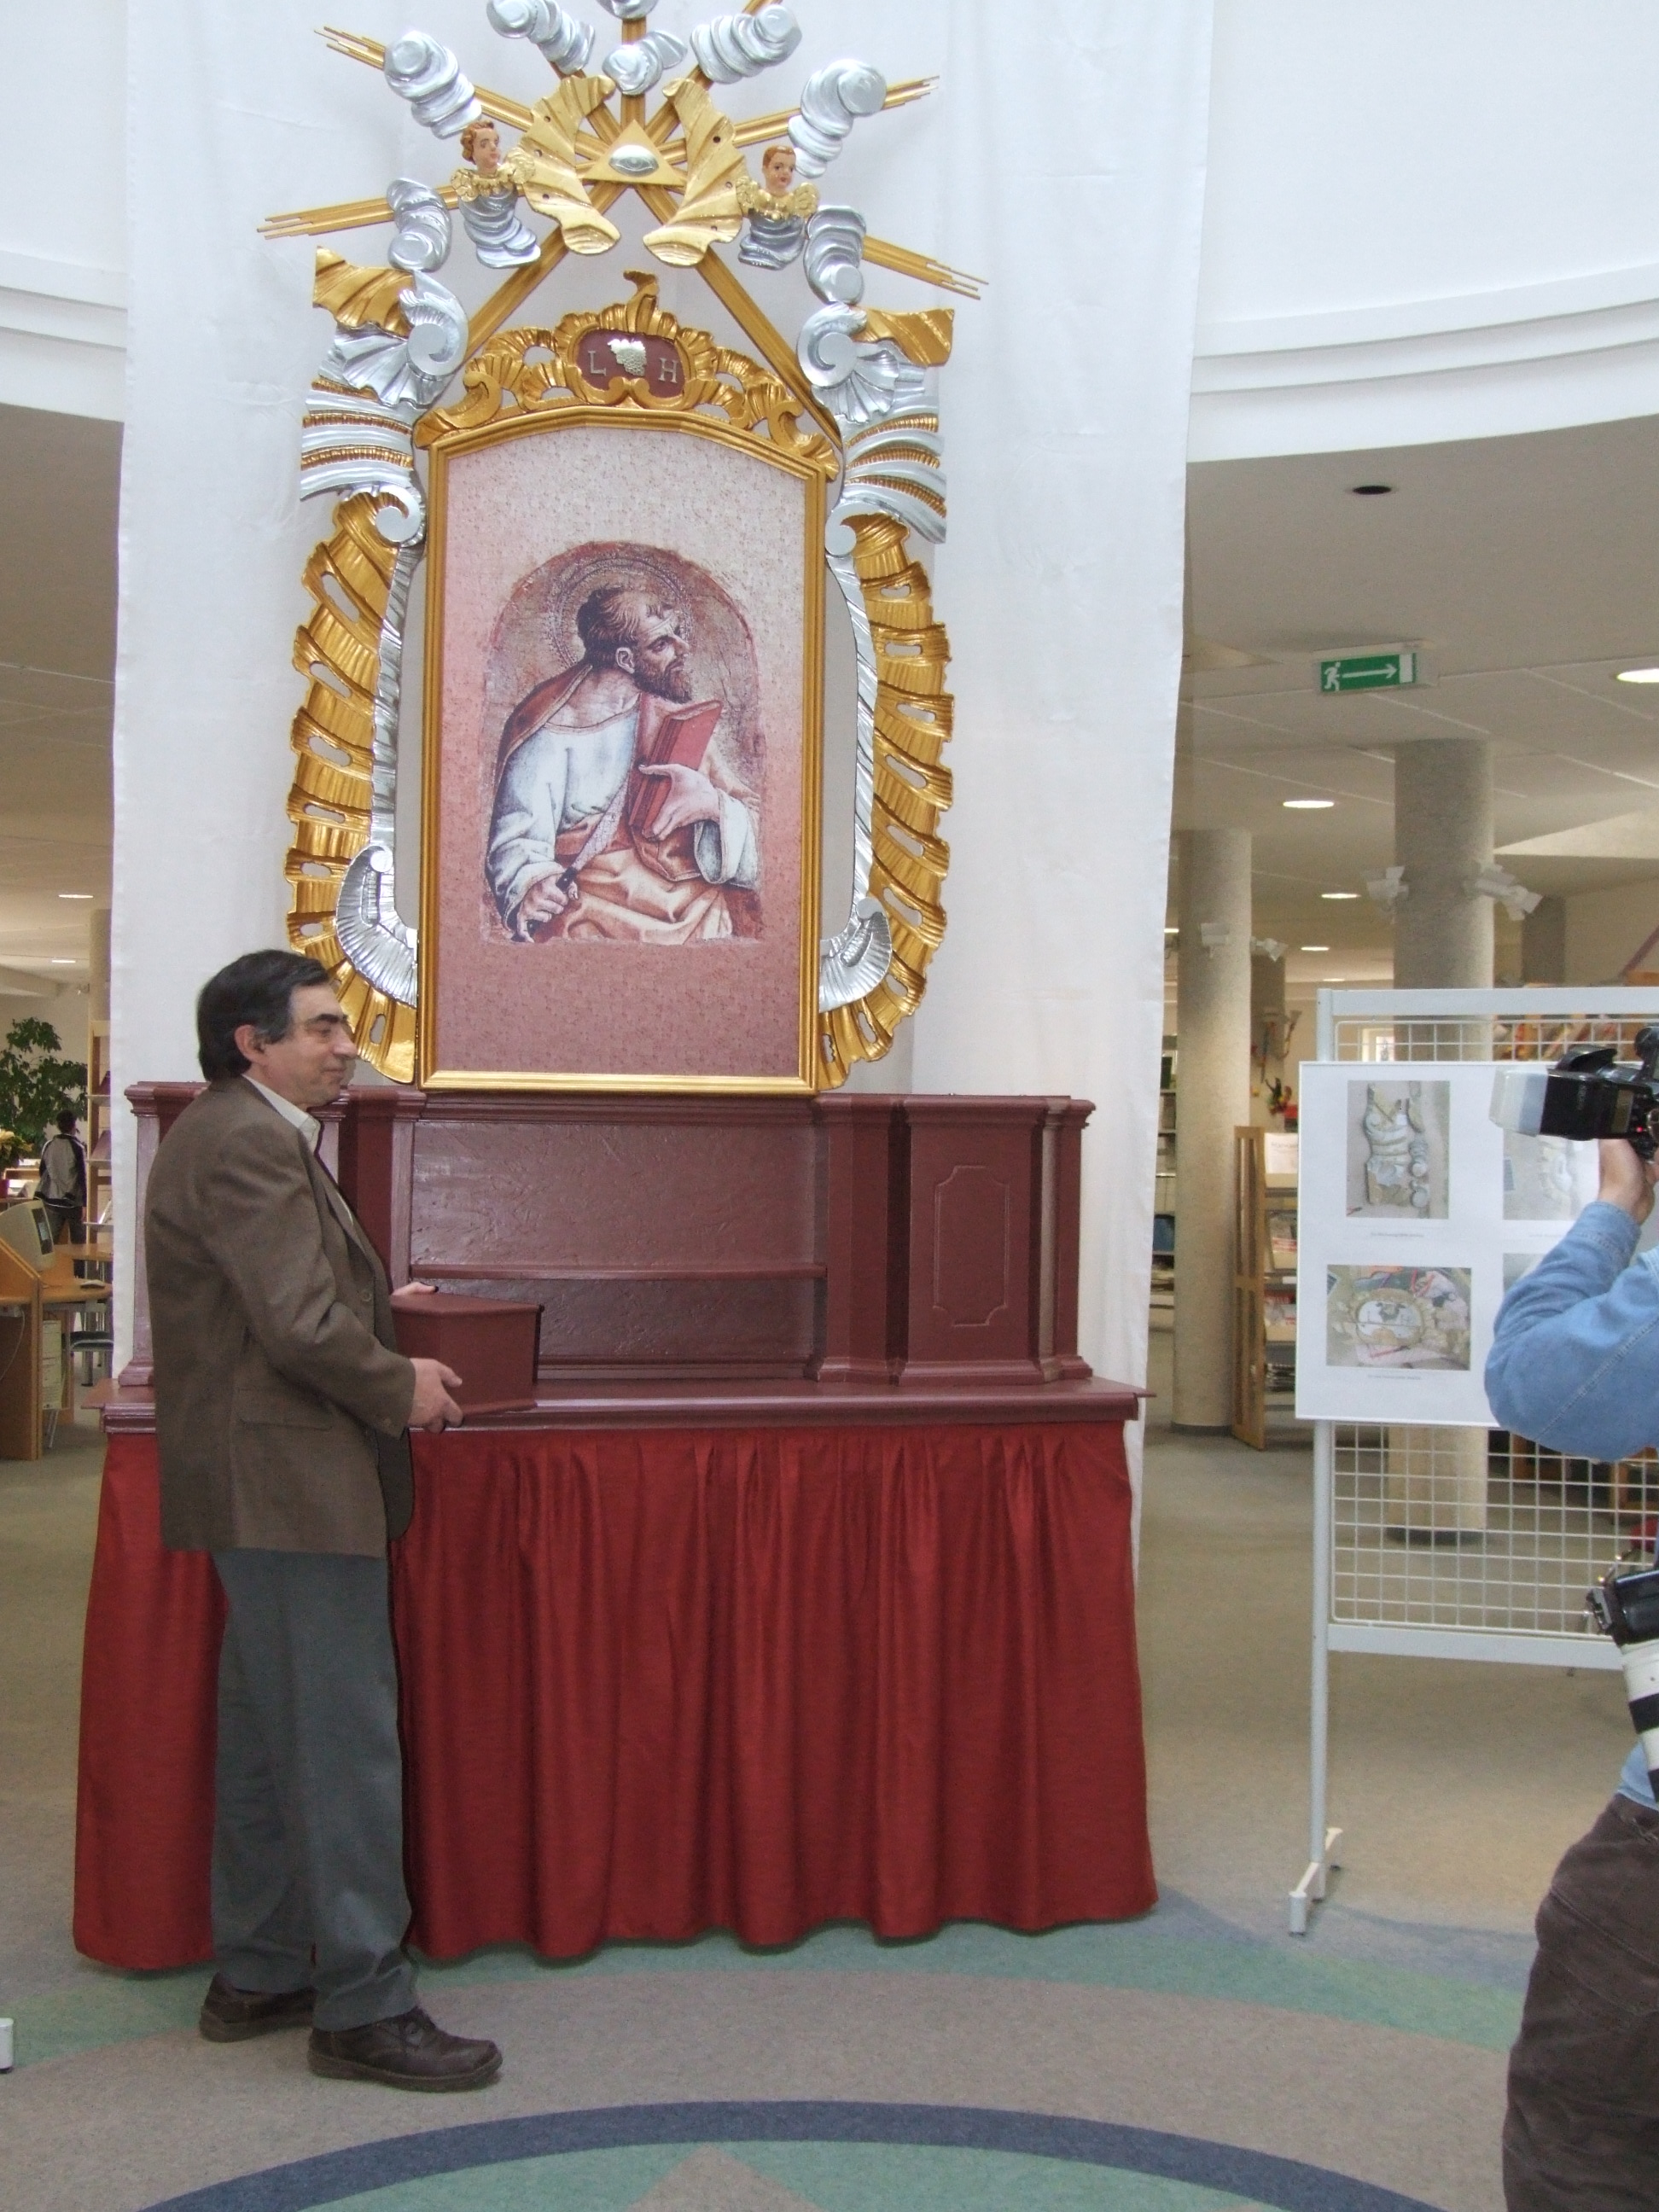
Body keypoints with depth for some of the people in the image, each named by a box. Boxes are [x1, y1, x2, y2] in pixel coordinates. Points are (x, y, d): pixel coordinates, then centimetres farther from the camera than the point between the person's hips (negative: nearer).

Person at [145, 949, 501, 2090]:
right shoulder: (247, 1144, -16)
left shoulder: (242, 1136, 18)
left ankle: (256, 1976, 27)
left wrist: (387, 1358, 9)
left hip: (266, 1482, 11)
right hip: (293, 1483, -11)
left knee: (269, 1737, 16)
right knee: (347, 1742, -6)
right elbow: (300, 1327, -23)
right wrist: (401, 1390, -8)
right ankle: (364, 2006, 1)